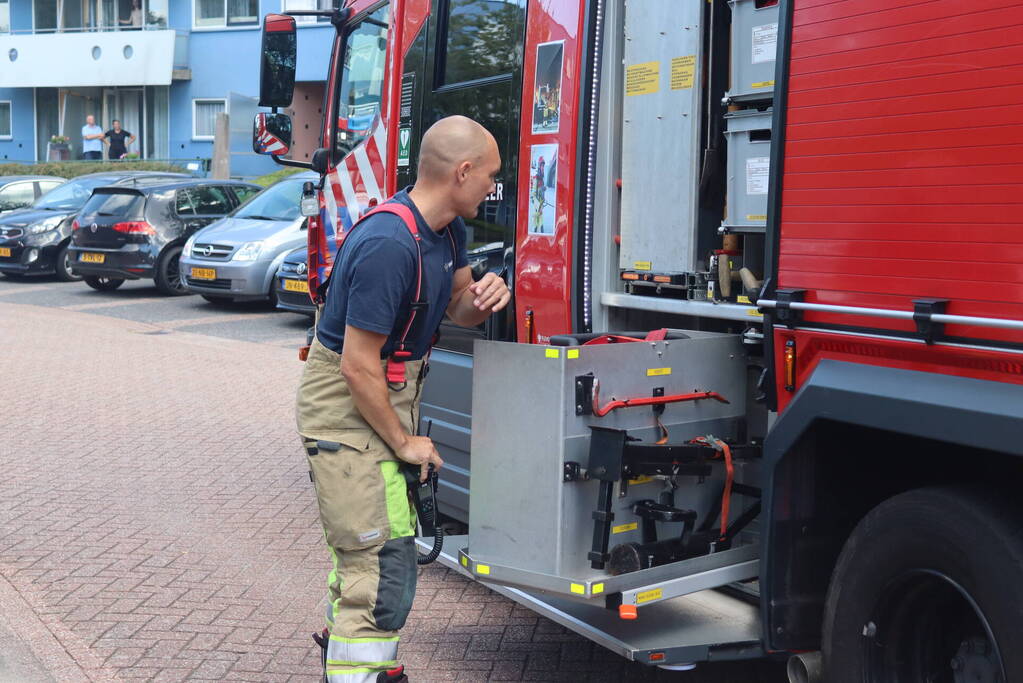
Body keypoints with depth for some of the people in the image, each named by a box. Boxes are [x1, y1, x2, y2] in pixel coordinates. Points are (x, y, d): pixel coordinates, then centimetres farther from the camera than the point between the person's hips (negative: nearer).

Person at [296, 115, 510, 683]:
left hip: (389, 398, 10)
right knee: (383, 562, -9)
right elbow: (358, 368, -27)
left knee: (366, 542, 25)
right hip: (346, 406, -10)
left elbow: (457, 306, 14)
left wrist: (482, 299, -11)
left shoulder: (448, 229, 0)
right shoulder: (388, 245, -29)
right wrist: (405, 443, -16)